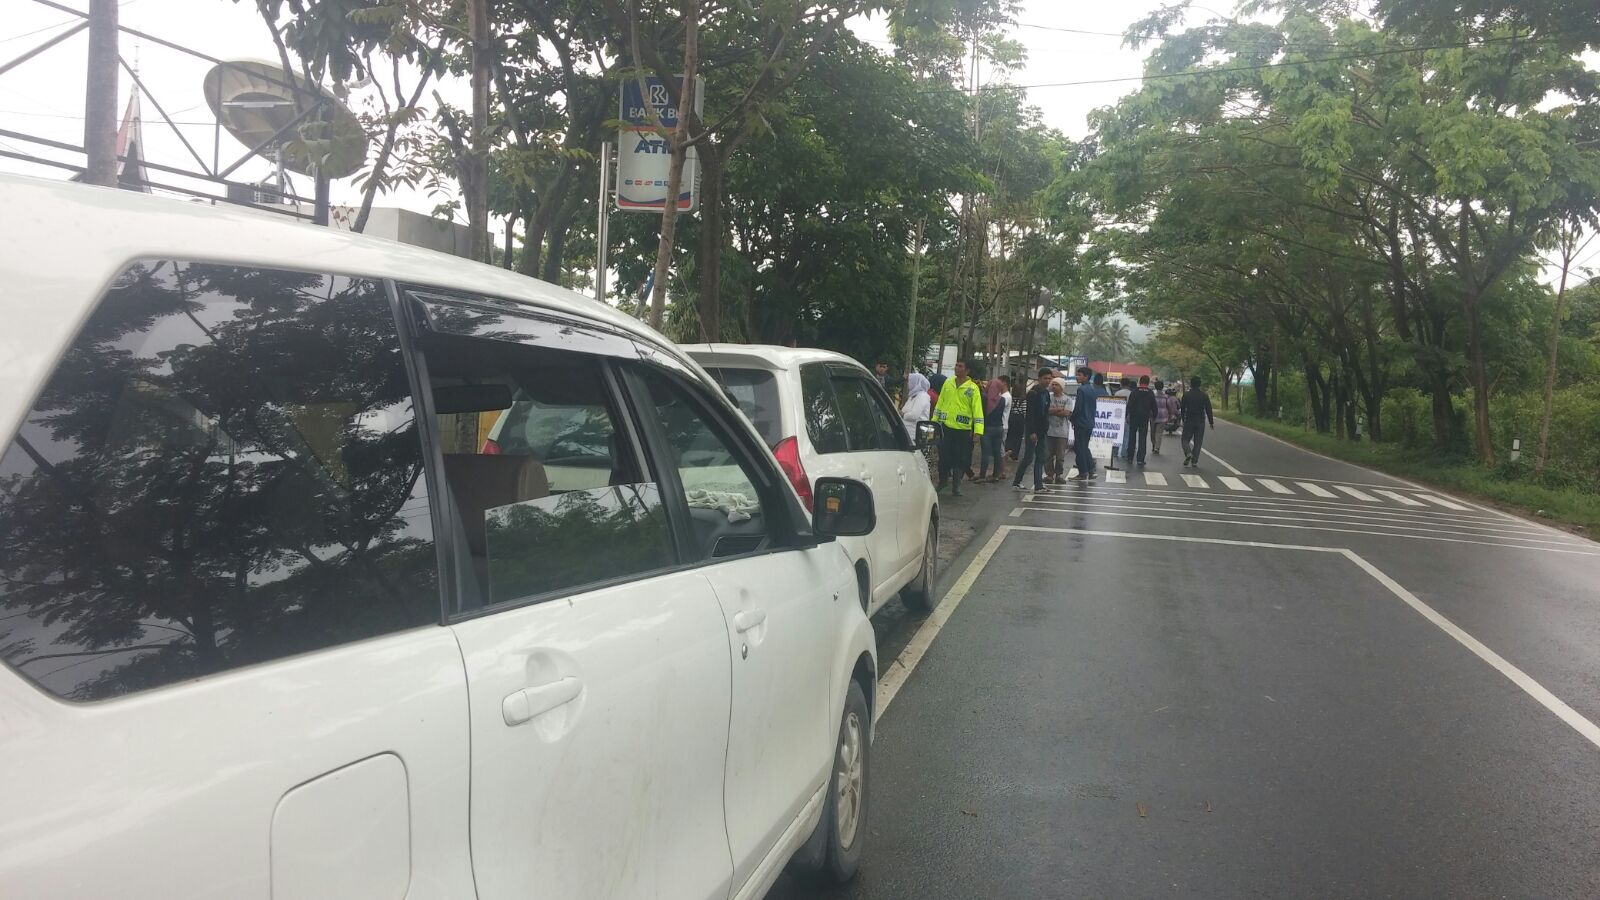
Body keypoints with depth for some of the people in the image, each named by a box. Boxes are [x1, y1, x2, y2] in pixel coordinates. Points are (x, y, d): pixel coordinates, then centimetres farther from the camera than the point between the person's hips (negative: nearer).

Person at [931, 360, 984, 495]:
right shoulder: (948, 383, 7)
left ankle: (956, 486, 15)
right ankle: (942, 481, 22)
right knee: (944, 456, 3)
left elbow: (977, 409, -7)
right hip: (946, 427, 2)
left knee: (960, 459, 4)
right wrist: (934, 422, 11)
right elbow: (940, 403, 13)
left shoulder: (973, 388, -3)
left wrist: (978, 431, -14)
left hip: (963, 429, -2)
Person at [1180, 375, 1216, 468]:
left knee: (1185, 439, 10)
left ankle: (1188, 454, -17)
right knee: (1198, 441, 7)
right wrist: (1211, 422, 4)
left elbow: (1182, 409, 3)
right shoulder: (1204, 395, 0)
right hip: (1200, 422, 1)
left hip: (1189, 422, -1)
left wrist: (1183, 420, 15)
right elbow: (1208, 410, -1)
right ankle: (1194, 461, 3)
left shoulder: (1186, 395, -2)